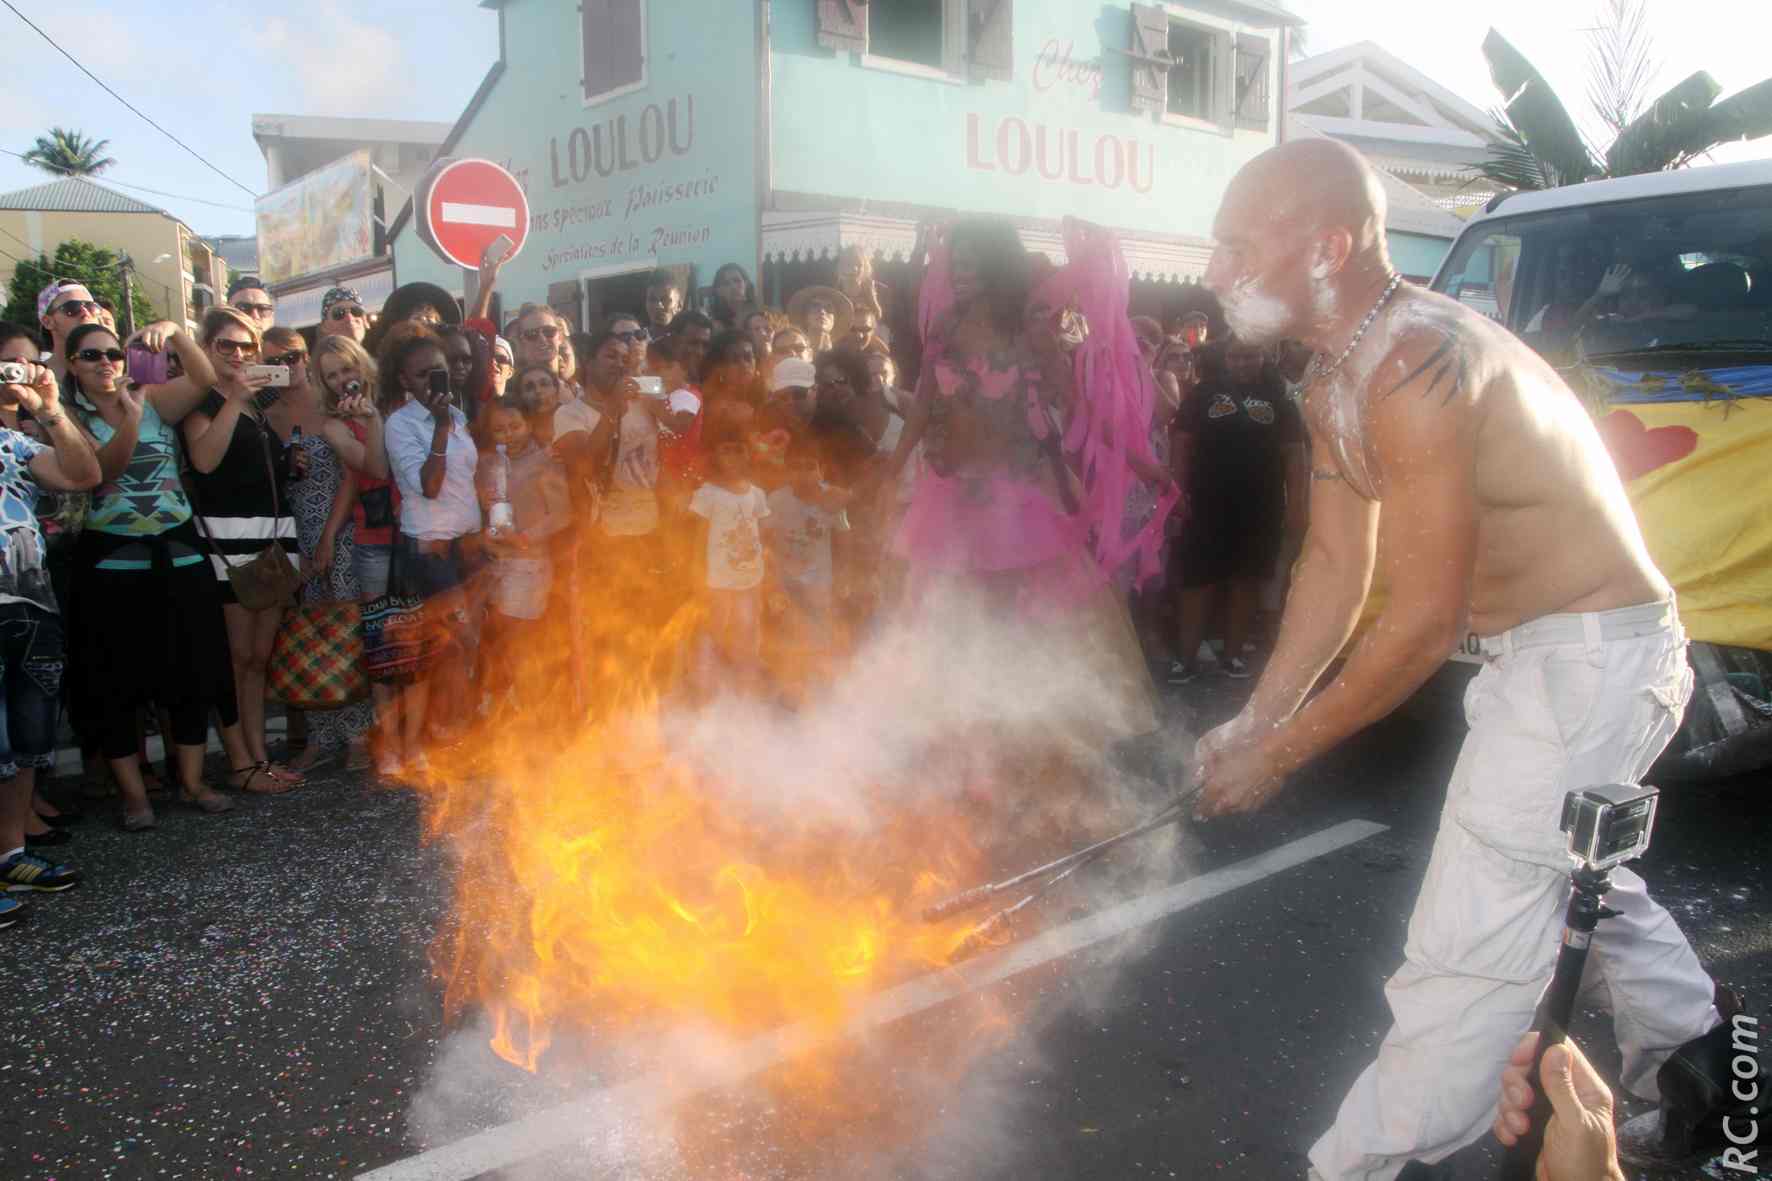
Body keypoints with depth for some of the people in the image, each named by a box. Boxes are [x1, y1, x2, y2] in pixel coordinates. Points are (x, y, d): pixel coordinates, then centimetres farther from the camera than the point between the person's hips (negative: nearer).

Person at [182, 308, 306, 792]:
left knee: (260, 655, 8)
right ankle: (242, 762, 3)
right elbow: (204, 459, -18)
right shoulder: (201, 399, 0)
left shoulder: (264, 400, 20)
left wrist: (294, 462, 9)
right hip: (228, 536, -6)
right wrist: (235, 399, -19)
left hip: (277, 532, 6)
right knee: (238, 656, -3)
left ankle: (260, 755, 13)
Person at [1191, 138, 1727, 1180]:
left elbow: (1425, 624, -27)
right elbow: (1336, 565, 5)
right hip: (1543, 648, 11)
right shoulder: (1337, 379, 3)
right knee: (1576, 872, 29)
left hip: (1593, 655, -11)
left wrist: (1278, 753, -18)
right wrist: (1255, 720, 0)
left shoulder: (1416, 368, -29)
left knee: (1468, 951, -5)